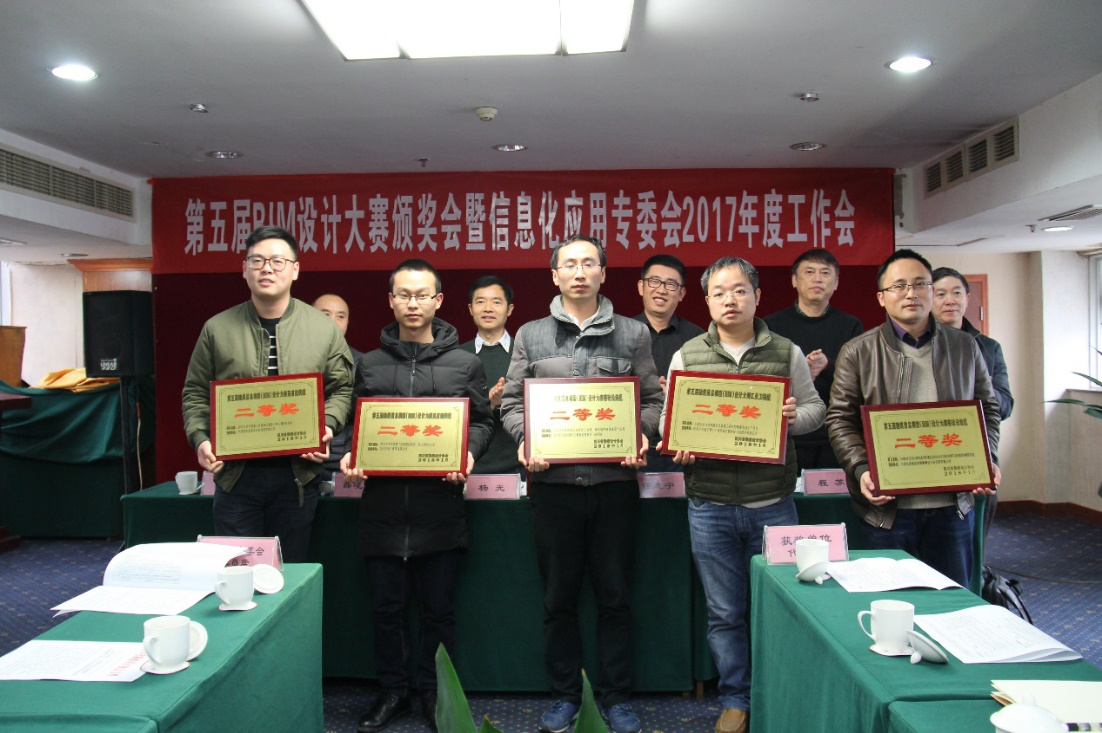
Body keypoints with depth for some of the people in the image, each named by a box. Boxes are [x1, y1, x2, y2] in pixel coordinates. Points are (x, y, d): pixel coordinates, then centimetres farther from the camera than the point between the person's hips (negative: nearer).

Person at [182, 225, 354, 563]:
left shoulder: (324, 329, 3)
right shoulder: (217, 329, 4)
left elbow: (341, 389, 8)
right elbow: (195, 393, 8)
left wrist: (327, 426, -10)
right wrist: (200, 439, -7)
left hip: (297, 474, 0)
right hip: (235, 472, 0)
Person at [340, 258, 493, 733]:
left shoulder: (464, 365, 6)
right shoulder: (369, 364, 11)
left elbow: (481, 422, 8)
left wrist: (468, 453, -11)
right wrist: (349, 456, -5)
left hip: (440, 503, -1)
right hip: (382, 502, 2)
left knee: (438, 607, 9)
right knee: (387, 605, 11)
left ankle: (434, 693, 26)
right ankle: (392, 693, 28)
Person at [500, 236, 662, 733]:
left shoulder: (632, 334, 8)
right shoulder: (531, 336, 8)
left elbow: (653, 400, 7)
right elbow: (512, 402, 7)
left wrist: (641, 436, -11)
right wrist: (526, 439, -11)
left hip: (615, 481, 0)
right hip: (553, 482, 1)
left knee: (615, 595, 9)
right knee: (558, 597, 10)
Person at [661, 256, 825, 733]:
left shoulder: (786, 353, 4)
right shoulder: (687, 355, 5)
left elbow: (815, 408, 9)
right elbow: (669, 418, 7)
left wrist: (793, 418, -13)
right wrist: (678, 447, -13)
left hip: (773, 504, 0)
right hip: (710, 505, 0)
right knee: (724, 613, 10)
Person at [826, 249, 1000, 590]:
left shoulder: (965, 347, 9)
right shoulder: (858, 352, 0)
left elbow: (988, 409, 14)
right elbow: (840, 420, -2)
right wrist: (862, 470, -15)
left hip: (953, 503, 3)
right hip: (887, 503, -2)